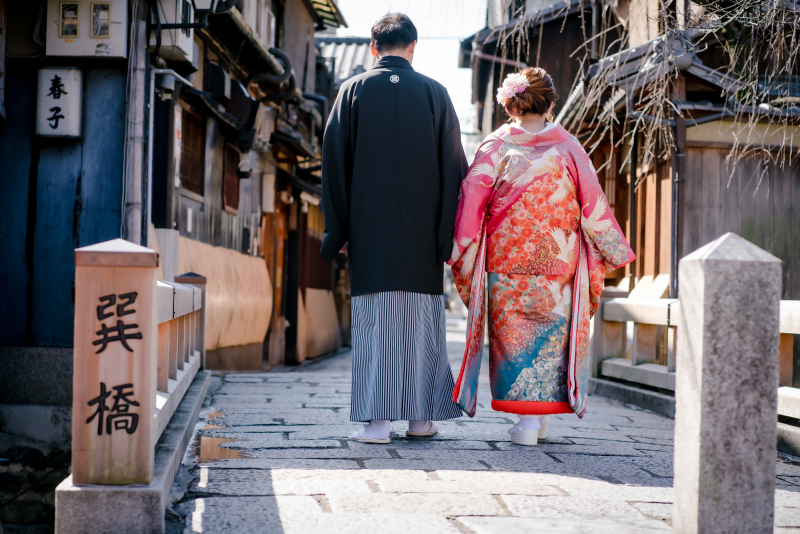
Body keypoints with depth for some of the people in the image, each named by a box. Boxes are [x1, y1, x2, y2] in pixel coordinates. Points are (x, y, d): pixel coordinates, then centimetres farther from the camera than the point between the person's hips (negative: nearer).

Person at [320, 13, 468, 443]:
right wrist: (448, 231, 6)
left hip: (369, 228, -1)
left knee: (375, 320, 0)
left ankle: (377, 420, -3)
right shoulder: (434, 93, 4)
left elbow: (334, 161, 1)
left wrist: (337, 229, 6)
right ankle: (422, 417, 13)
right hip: (422, 231, 1)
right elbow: (453, 165, 2)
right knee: (421, 319, 8)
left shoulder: (354, 91, 3)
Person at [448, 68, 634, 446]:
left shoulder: (495, 148, -3)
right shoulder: (568, 149, -1)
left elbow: (471, 201, -7)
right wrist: (613, 254, 12)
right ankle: (542, 418, 15)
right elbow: (593, 206, 2)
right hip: (557, 266, 1)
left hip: (506, 263, -1)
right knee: (551, 336, 11)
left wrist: (459, 254, 2)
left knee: (512, 337, 7)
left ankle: (525, 419, 3)